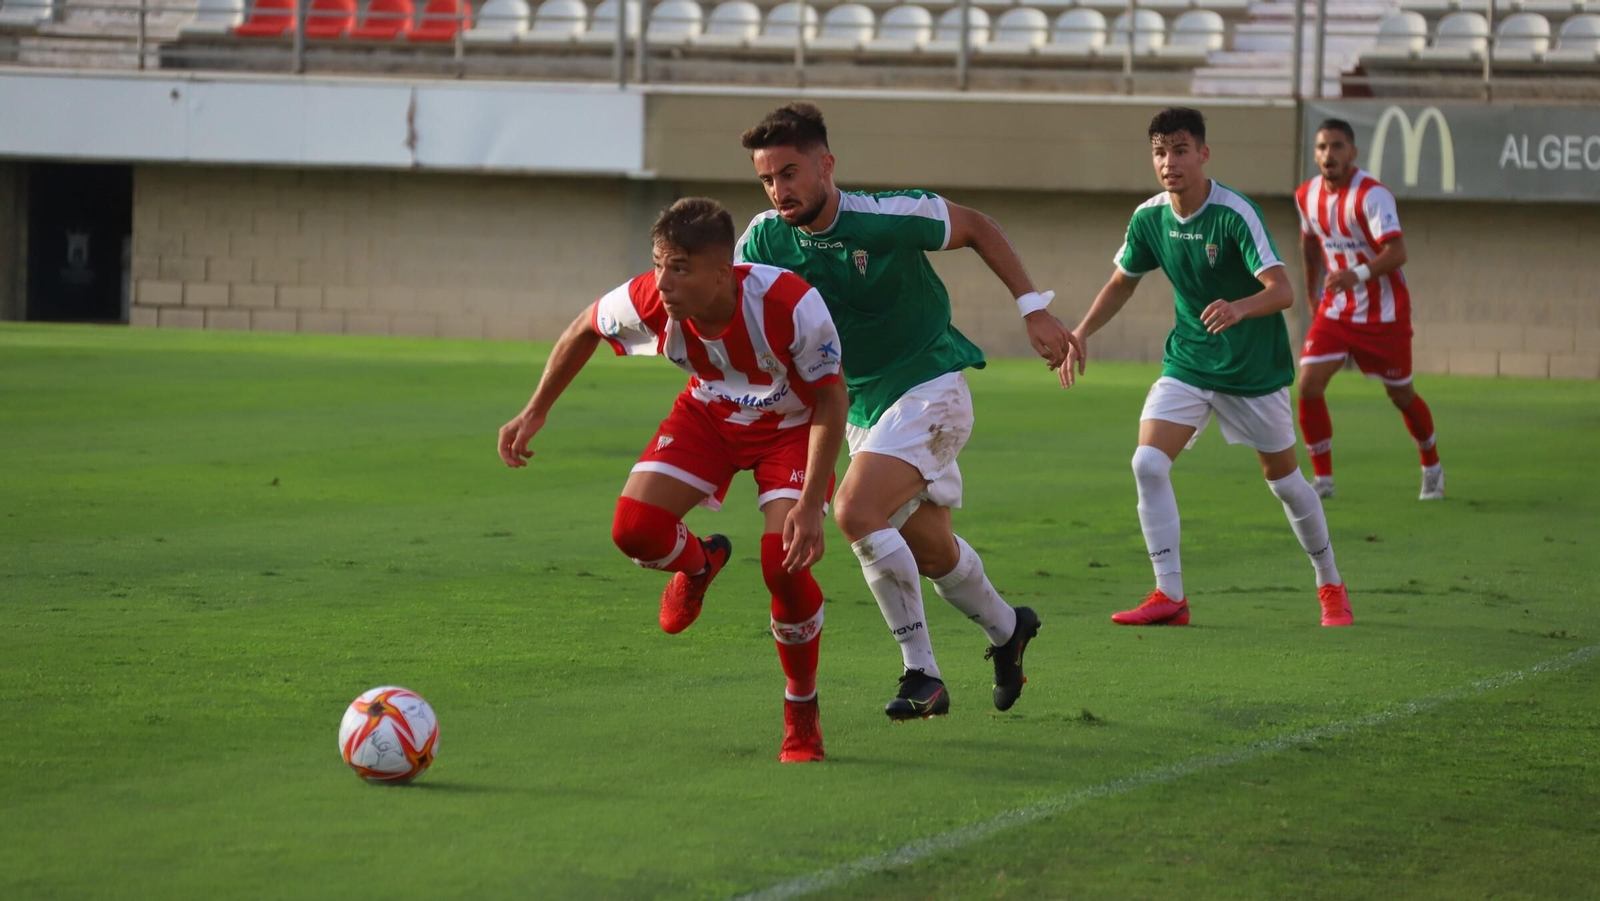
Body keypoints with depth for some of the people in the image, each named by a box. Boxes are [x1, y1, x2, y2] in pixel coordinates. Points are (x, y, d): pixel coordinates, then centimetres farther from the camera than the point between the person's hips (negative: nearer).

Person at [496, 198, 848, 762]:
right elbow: (585, 329, -3)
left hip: (791, 425, -3)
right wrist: (535, 414, 0)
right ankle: (697, 565, 21)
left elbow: (830, 400, -25)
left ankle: (802, 715, 4)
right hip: (709, 415, 3)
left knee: (785, 566, -23)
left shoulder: (792, 306, -38)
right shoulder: (648, 302, -28)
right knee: (634, 531, -19)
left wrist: (811, 505, -31)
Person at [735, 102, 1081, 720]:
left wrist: (1033, 309, -4)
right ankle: (1006, 628, 45)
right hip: (862, 408, 6)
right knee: (929, 550, 15)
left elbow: (976, 228, -3)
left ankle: (921, 674, -17)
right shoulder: (765, 240, -8)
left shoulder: (890, 217, -19)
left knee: (856, 511, -26)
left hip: (929, 388, -6)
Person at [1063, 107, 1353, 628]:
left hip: (1254, 368, -4)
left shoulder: (1235, 214, -22)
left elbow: (1282, 291, -31)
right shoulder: (1150, 218, -5)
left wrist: (1238, 309, -51)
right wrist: (1080, 334, 5)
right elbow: (1123, 281, 14)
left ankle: (1330, 585, 30)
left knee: (1284, 479, 8)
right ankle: (1169, 596, -10)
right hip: (1188, 363, 4)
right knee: (1148, 463, -16)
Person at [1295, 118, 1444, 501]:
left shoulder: (1371, 195, -21)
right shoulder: (1307, 196, -1)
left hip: (1383, 313, -5)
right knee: (1308, 386, -11)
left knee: (1400, 394, 8)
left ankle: (1432, 467, 33)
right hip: (1335, 310, 5)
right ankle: (1322, 478, 0)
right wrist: (1312, 293, 24)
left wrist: (1358, 274, -48)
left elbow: (1396, 252, -32)